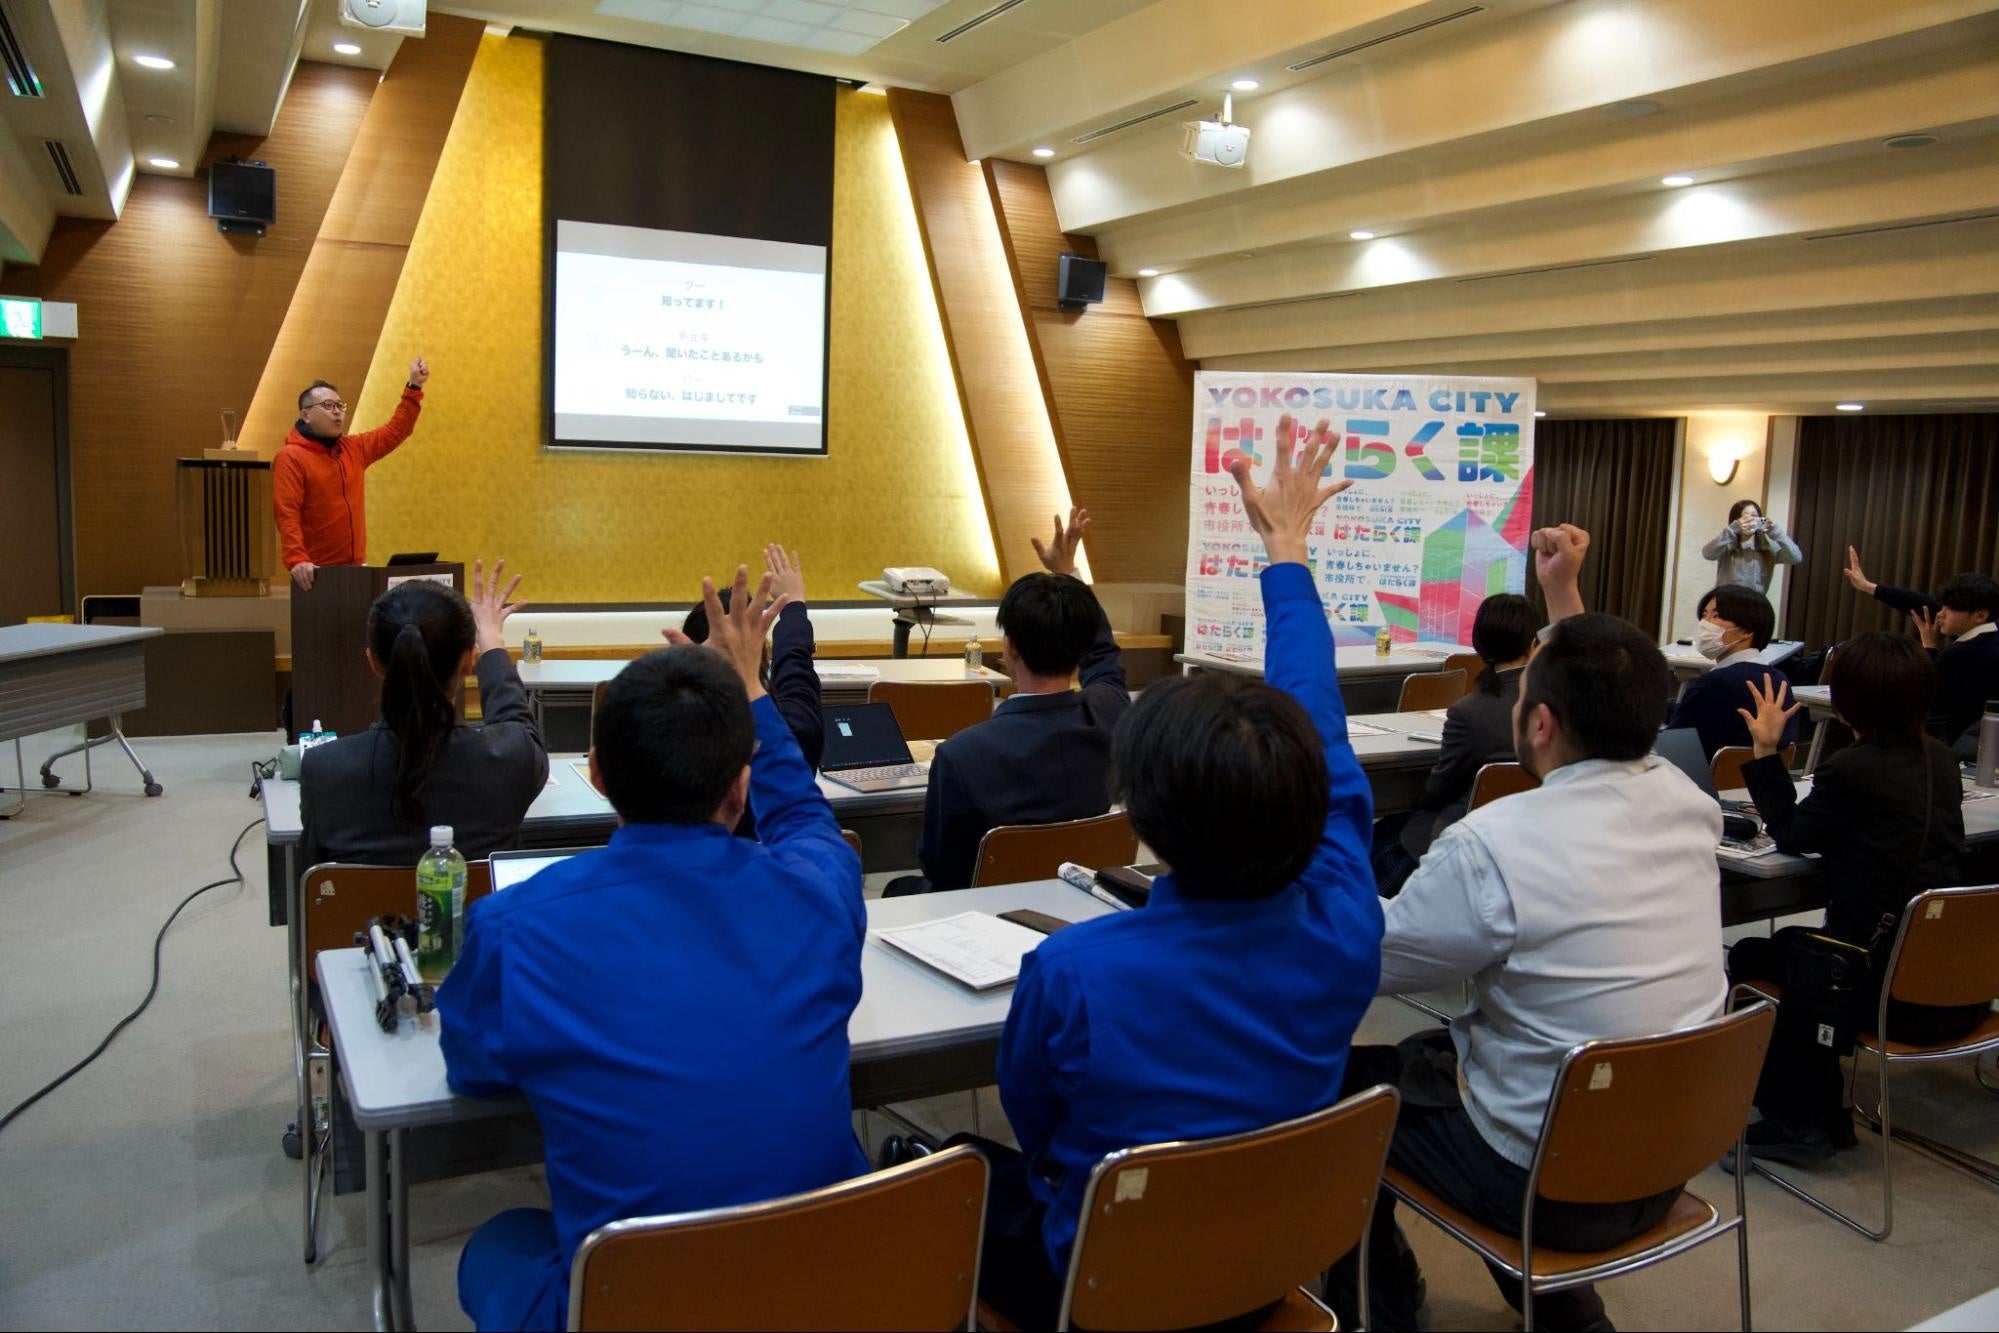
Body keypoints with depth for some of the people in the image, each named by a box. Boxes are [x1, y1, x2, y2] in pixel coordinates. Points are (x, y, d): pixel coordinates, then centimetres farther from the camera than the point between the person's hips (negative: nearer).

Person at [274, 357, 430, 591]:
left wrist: (414, 387, 15)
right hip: (316, 573, -6)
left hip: (356, 568, 6)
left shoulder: (355, 449, 12)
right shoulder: (291, 458, -8)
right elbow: (287, 515, -18)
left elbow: (395, 431, 21)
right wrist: (296, 561, -30)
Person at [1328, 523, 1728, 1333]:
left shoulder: (1493, 846, -28)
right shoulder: (1685, 802, -8)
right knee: (1430, 1051, 27)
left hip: (1553, 1184, -6)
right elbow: (1603, 708, 15)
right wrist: (1563, 595, 17)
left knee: (1345, 1078, 14)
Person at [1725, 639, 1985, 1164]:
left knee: (1750, 958, 15)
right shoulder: (1940, 760, 5)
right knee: (1793, 943, 27)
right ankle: (1824, 1118, 34)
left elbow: (1791, 835, -1)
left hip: (1894, 994, -7)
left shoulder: (1851, 770, -17)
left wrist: (1766, 751, 1)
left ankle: (1798, 1124, 21)